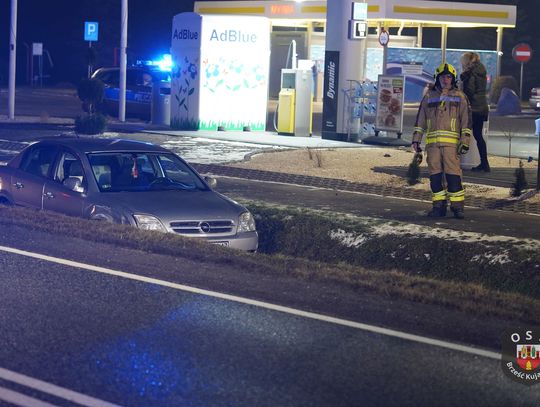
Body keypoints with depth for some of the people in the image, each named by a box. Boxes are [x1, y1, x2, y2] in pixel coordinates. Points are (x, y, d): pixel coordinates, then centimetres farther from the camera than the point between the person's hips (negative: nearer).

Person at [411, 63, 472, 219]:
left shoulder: (459, 97, 9)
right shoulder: (429, 96, 16)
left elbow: (466, 120, 5)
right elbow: (420, 120, 18)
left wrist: (465, 141, -3)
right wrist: (416, 139, 11)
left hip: (451, 141, -3)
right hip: (432, 141, 3)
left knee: (453, 173, -10)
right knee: (435, 174, 2)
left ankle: (457, 206, -8)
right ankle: (439, 206, 7)